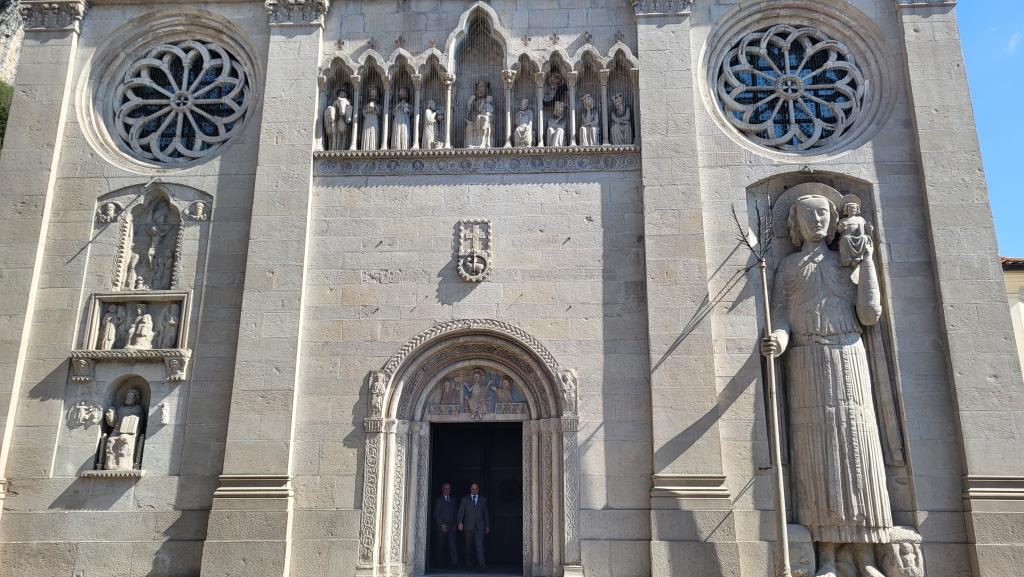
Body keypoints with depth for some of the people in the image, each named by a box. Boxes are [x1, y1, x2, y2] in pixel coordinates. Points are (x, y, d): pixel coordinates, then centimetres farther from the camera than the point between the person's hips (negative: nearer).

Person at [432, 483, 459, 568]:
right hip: (441, 527, -3)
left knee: (452, 545, -9)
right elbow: (436, 514, -1)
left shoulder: (453, 500, 17)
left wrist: (454, 525, 6)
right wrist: (441, 525, -10)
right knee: (441, 546, 1)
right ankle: (440, 563, 10)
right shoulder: (439, 500, 3)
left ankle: (455, 563, -16)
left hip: (451, 527, 3)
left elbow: (455, 513, 17)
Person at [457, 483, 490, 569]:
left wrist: (487, 526, 11)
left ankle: (481, 563, -17)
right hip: (468, 526, 0)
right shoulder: (465, 499, 7)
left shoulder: (483, 499, 11)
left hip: (480, 526, 0)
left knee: (479, 545, -12)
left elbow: (486, 513, 13)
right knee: (468, 546, 8)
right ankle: (468, 562, 22)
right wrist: (460, 522, -15)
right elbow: (461, 511, -1)